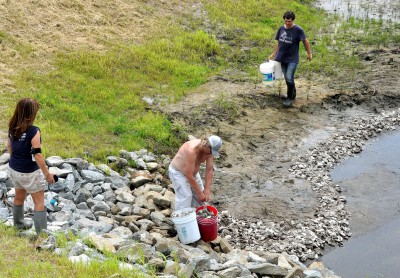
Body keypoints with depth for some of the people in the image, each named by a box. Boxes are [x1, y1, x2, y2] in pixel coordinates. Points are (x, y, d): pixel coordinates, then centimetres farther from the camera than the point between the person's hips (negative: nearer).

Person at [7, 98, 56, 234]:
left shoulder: (13, 128, -4)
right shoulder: (33, 131, -25)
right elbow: (37, 155, -25)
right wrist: (47, 174, -16)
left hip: (14, 169, 7)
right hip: (29, 172, -7)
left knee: (19, 196, 28)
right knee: (39, 202, 4)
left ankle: (18, 223, 47)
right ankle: (42, 233, 6)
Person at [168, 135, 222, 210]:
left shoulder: (209, 150, -19)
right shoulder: (191, 150, -40)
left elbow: (209, 169, -13)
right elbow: (189, 176, -35)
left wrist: (207, 190, -19)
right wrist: (199, 193, -28)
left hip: (191, 171, 8)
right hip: (177, 172, -8)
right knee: (185, 196, -18)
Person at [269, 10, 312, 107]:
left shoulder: (298, 30, -12)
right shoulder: (281, 29, 3)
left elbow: (305, 41, -2)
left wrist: (309, 53, 1)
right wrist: (273, 54, 15)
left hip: (292, 59, -5)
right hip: (282, 59, 5)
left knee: (289, 78, -14)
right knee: (287, 79, 13)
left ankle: (290, 98, 2)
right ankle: (293, 94, 32)